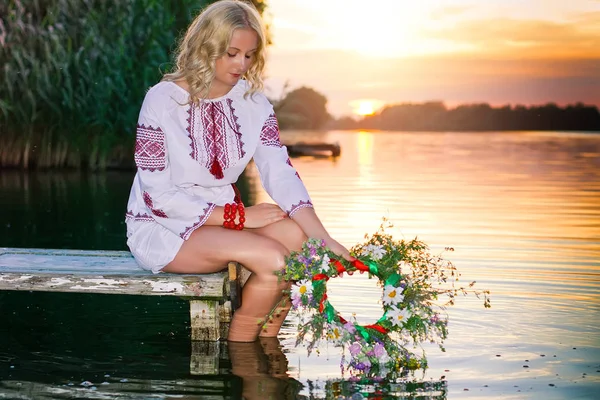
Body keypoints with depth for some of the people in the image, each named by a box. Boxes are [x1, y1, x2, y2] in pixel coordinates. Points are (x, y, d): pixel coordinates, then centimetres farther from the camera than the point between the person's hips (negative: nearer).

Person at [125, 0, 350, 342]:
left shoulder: (252, 101, 1)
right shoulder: (162, 100, -15)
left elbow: (281, 174, -11)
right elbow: (159, 197, -18)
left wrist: (322, 238, -25)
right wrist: (239, 216, -19)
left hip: (220, 219, 6)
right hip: (161, 228, -5)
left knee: (296, 235, -23)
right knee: (271, 258, -27)